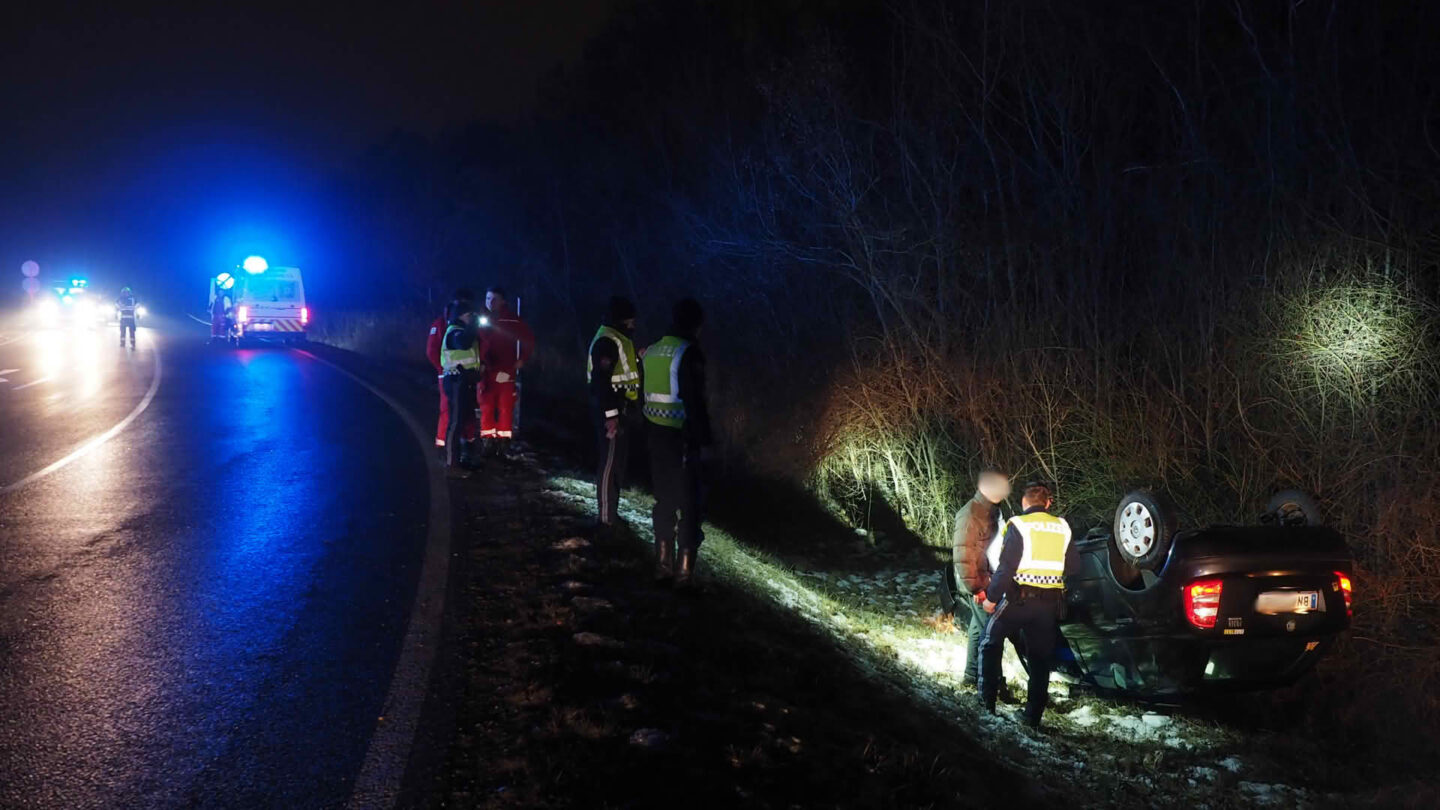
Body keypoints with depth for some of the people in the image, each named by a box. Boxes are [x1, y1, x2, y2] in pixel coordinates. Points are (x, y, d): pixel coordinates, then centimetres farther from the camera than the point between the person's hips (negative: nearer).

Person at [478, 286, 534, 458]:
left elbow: (529, 339, 12)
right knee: (487, 409, 3)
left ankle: (504, 444, 3)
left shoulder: (513, 321, 0)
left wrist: (522, 359, 6)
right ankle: (489, 444, 9)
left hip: (506, 373, -1)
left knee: (506, 409, -1)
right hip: (485, 373, 1)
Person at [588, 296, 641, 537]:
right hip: (611, 411, -11)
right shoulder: (606, 341, -18)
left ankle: (610, 514, 28)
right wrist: (610, 415, -26)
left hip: (620, 409, 11)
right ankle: (606, 520, -3)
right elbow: (602, 381, -24)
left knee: (618, 463, 17)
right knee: (610, 464, -7)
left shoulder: (620, 339, 16)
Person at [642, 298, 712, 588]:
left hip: (657, 434, 7)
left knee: (664, 499, 16)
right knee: (688, 502, 0)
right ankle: (685, 571, 0)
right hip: (682, 437, -7)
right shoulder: (689, 354, -14)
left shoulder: (651, 352, 9)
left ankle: (663, 564, 21)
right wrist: (704, 437, -13)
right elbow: (694, 401, -18)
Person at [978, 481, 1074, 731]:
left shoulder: (1018, 525, -9)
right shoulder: (1062, 528, 6)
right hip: (1051, 602, 4)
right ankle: (1033, 717, 10)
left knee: (990, 645, 13)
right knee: (1040, 659, 10)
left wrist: (991, 597, -6)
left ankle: (987, 703, 5)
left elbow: (1006, 567, -13)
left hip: (1019, 598, -4)